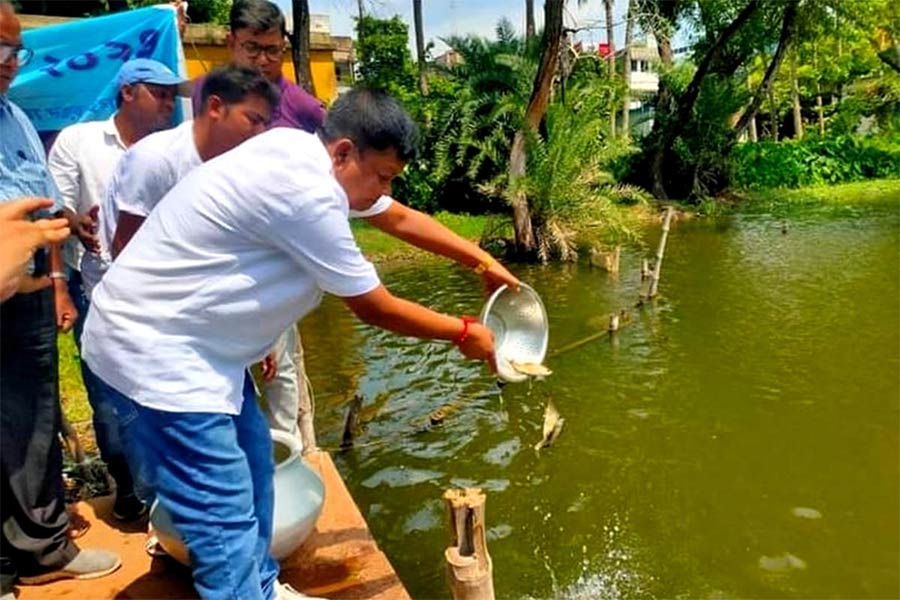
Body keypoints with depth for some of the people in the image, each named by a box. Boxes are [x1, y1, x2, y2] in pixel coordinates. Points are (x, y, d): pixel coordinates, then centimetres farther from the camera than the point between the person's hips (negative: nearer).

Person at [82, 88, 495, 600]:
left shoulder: (303, 151, 3)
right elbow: (376, 309, -17)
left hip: (184, 335, 10)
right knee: (226, 520, -9)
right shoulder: (306, 192, -26)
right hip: (153, 350, -10)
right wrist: (464, 332, -3)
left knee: (252, 463, 19)